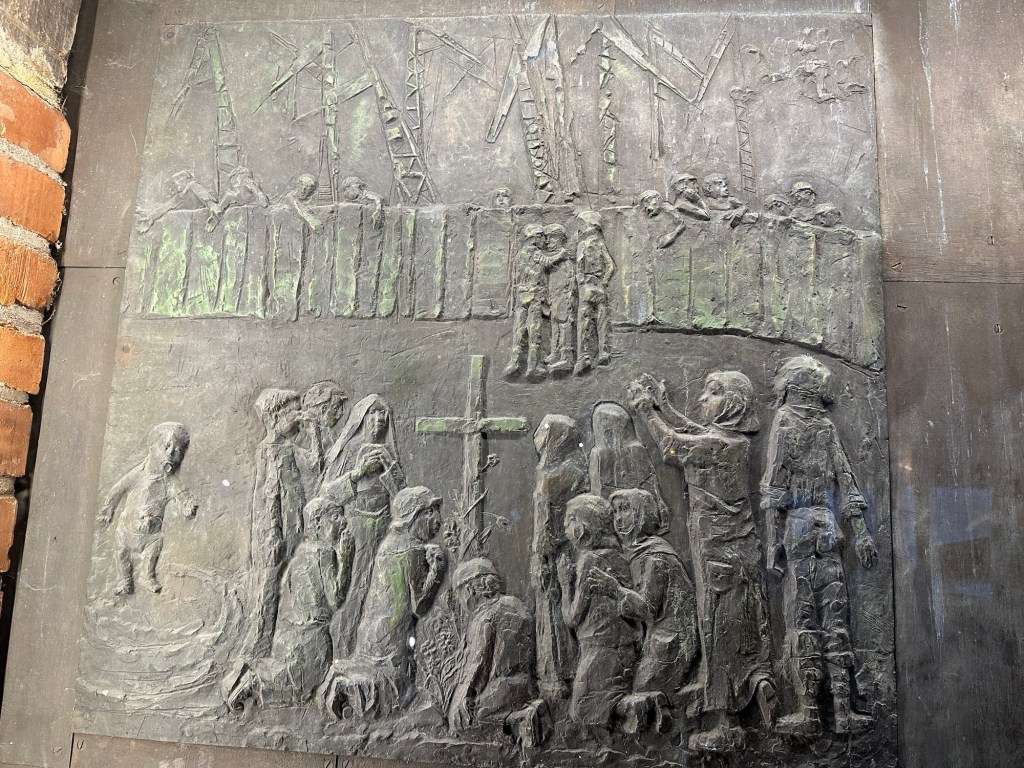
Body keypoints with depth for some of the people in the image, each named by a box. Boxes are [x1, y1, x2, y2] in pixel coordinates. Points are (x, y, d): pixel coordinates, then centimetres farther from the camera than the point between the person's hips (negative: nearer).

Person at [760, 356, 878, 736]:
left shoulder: (785, 419, 2)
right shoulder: (828, 426, 13)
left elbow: (775, 480, -6)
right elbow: (846, 481, 10)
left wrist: (774, 538, -7)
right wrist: (861, 532, 10)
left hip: (797, 524, -3)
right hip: (828, 527, 3)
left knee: (802, 622, -2)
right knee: (835, 620, 4)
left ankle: (808, 712, -1)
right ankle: (843, 711, 5)